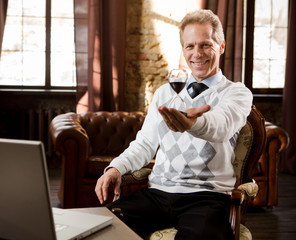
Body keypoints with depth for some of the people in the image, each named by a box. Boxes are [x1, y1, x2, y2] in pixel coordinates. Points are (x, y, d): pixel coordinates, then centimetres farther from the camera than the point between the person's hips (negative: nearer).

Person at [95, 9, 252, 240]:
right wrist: (116, 168, -2)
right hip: (157, 192, 4)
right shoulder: (164, 92, 21)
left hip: (206, 194, -3)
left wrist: (192, 123, -43)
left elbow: (221, 126, -19)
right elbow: (144, 145, 20)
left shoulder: (237, 93, 5)